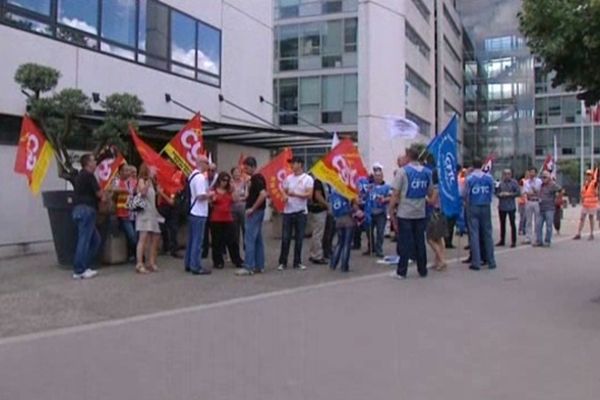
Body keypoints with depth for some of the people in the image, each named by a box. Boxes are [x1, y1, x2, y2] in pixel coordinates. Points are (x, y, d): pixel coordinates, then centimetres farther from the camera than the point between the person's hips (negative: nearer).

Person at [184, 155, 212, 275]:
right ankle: (196, 267, 0)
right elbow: (201, 196, -23)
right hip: (199, 213, -10)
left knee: (191, 239, 15)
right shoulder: (200, 177, -17)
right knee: (198, 240, -4)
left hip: (192, 212, 10)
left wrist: (207, 194, 13)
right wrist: (210, 195, -6)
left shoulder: (192, 175, 14)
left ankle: (188, 264, 21)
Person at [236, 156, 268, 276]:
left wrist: (252, 208, -22)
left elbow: (263, 194, -27)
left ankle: (248, 267, -5)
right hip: (257, 211, 10)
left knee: (249, 239, -7)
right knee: (257, 239, 11)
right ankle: (259, 266, 15)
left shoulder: (256, 178, -16)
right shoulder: (256, 178, 14)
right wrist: (245, 199, 14)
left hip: (255, 212, -10)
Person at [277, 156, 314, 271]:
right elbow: (284, 191, 14)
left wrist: (295, 194, -23)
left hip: (301, 212, -2)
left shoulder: (308, 179, -4)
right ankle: (282, 262, 9)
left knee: (299, 238, 5)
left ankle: (297, 262, 15)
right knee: (285, 238, 2)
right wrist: (285, 196, -9)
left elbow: (309, 194, -13)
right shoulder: (288, 178, 9)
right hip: (288, 211, 3)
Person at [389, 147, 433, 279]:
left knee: (405, 242, 1)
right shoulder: (427, 172, 5)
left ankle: (401, 272, 5)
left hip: (405, 213, -4)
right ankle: (422, 270, 17)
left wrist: (391, 211, -6)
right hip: (420, 213, 4)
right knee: (420, 241, 10)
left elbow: (395, 194, -12)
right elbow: (430, 193, 10)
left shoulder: (403, 171, -8)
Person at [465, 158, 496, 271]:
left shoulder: (469, 178, -6)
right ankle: (491, 261, 12)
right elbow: (492, 192, 5)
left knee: (474, 234, 1)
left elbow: (466, 194, -1)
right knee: (487, 233, 9)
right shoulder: (489, 177, 0)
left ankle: (476, 263, -1)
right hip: (486, 207, 2)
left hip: (473, 207, -2)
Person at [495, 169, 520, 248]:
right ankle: (502, 240, 20)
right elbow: (497, 192, 12)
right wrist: (500, 194, -9)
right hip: (502, 206, 4)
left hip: (511, 206, -4)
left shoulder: (514, 182, -2)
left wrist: (509, 194, -15)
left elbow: (518, 192, -6)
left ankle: (513, 241, 3)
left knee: (512, 223, -2)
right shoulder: (501, 183, 8)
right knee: (502, 223, 11)